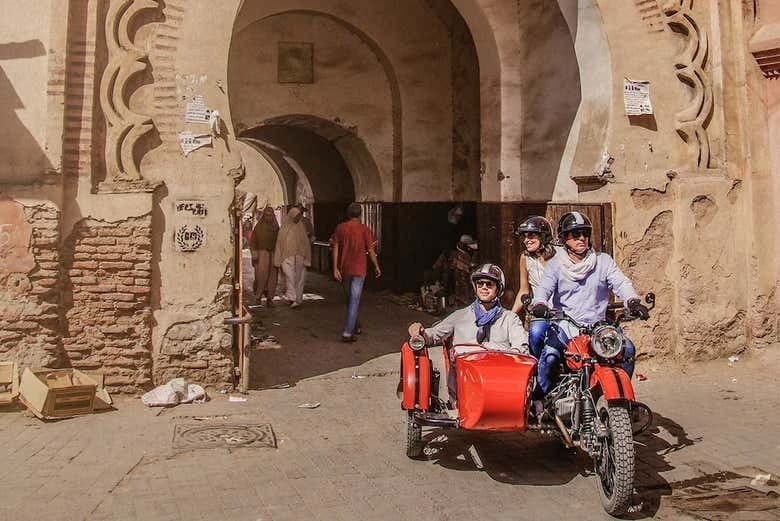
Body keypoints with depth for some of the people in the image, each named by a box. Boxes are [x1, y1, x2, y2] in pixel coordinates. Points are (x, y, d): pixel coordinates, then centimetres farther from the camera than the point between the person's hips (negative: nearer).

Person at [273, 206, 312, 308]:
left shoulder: (302, 227, 8)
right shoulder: (284, 228, 0)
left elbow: (306, 243, 9)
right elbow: (279, 243, 1)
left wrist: (306, 258, 5)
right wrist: (279, 261, -2)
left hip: (299, 258, 3)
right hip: (287, 257, -3)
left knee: (299, 279, 3)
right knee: (290, 277, -14)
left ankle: (297, 299, 9)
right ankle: (292, 298, -12)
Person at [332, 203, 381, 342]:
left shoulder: (340, 228, 1)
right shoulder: (365, 229, -8)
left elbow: (335, 248, -2)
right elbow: (371, 251, -6)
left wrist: (335, 268, -1)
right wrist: (377, 267, 6)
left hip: (344, 269, 4)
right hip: (358, 269, -4)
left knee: (350, 299, 19)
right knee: (354, 301, -3)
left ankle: (356, 327, 33)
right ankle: (347, 333, -8)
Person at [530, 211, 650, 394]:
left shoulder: (603, 261, 10)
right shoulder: (556, 264, 6)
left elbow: (621, 283, -3)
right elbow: (544, 287, -8)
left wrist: (633, 302, -25)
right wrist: (539, 304, -32)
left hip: (597, 325, 2)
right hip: (565, 326, -2)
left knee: (627, 349, -18)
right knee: (549, 355, -28)